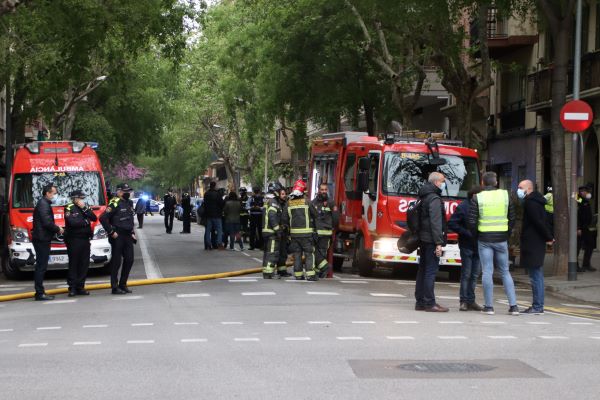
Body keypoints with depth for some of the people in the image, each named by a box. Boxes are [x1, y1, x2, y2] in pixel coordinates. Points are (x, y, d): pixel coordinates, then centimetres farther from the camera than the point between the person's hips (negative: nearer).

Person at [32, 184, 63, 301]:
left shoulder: (44, 203, 20)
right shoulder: (44, 204, -13)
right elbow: (47, 222, -21)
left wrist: (55, 227, 8)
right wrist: (58, 229, -8)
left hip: (42, 239, 11)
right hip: (41, 239, -11)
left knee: (41, 267, 12)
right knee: (41, 266, -10)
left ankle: (40, 292, 16)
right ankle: (40, 293, -10)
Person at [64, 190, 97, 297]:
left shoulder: (85, 208, 16)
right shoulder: (69, 208, -5)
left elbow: (94, 218, 3)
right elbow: (72, 222, -20)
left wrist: (85, 208, -7)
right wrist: (85, 222, -7)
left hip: (85, 239, 6)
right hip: (74, 239, -6)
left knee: (84, 264, 5)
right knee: (73, 264, -4)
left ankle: (80, 287, 11)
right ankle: (72, 288, -1)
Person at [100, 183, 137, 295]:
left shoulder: (129, 203, 14)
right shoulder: (115, 203, -13)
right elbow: (103, 218, -20)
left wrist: (132, 232, 18)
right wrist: (111, 232, -17)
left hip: (128, 236, 8)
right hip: (117, 237, -8)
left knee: (129, 260, 8)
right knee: (116, 262, -2)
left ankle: (123, 284, 19)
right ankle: (115, 287, 2)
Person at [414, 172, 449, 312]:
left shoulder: (424, 197, 17)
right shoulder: (434, 199, -13)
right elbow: (436, 222, -20)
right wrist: (438, 243, -22)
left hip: (423, 239, 10)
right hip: (431, 240, -10)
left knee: (423, 270, 12)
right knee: (431, 270, -9)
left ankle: (420, 302, 15)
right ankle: (429, 303, -10)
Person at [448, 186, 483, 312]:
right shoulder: (463, 207, -8)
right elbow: (451, 224, -10)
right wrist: (467, 233, -16)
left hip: (479, 245, 5)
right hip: (467, 245, -5)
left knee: (475, 274, 8)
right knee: (466, 274, 0)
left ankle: (471, 300, 16)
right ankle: (464, 301, 6)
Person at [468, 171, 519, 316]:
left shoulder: (477, 198, -5)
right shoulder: (505, 195, 2)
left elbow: (472, 221, -7)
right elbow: (512, 218, 5)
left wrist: (476, 235, 9)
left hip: (484, 239, -2)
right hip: (501, 239, 2)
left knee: (487, 272, 2)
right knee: (505, 272, 10)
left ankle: (489, 306, 2)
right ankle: (513, 305, 5)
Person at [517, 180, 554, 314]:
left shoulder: (530, 203, -14)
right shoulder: (536, 201, 18)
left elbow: (539, 222, -19)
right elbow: (543, 221, 20)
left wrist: (548, 237, -11)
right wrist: (548, 236, 15)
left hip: (532, 245, -10)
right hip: (537, 244, 10)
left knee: (535, 276, -8)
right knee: (537, 276, 13)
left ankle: (537, 306, -7)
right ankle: (537, 306, 18)